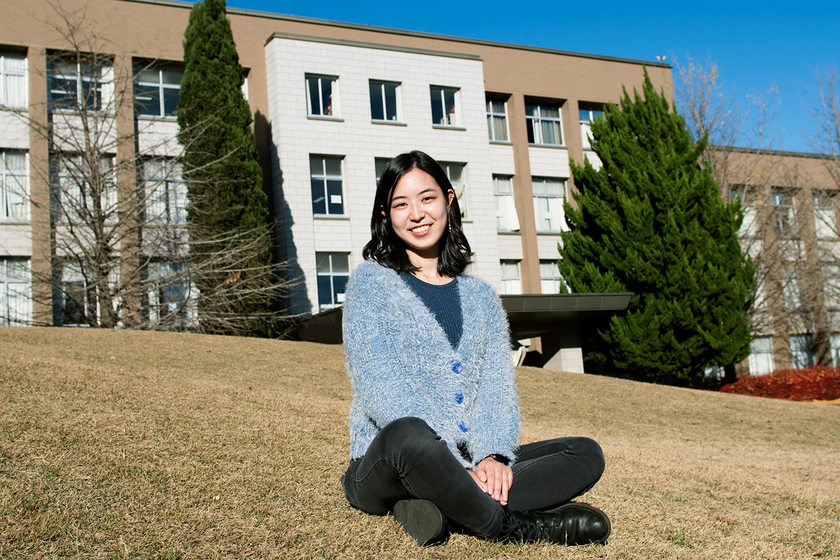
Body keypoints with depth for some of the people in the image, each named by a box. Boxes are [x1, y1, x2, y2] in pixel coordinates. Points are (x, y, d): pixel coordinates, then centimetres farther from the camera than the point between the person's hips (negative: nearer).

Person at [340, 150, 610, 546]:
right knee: (407, 434, -39)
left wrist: (491, 455, -17)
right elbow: (382, 388, -12)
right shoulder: (371, 283, 0)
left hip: (469, 464, 6)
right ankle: (509, 525, -22)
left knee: (586, 454, -13)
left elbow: (497, 384, 5)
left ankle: (442, 507, -29)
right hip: (382, 466, -5)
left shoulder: (480, 297, 16)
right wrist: (458, 467, -23)